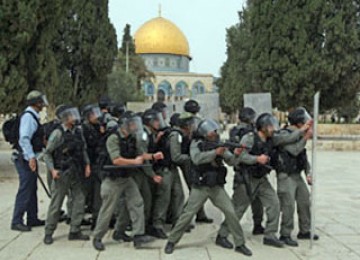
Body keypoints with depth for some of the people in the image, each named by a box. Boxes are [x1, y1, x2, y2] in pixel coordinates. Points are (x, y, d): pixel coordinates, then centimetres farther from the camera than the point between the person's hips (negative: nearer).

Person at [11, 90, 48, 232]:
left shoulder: (33, 116, 14)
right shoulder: (28, 117, -16)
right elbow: (24, 139, -25)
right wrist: (31, 157, -29)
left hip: (30, 159, 10)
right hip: (26, 160, -10)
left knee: (32, 189, 16)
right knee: (25, 190, -6)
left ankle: (32, 219, 25)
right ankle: (17, 222, 0)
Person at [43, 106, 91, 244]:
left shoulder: (78, 132, 6)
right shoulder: (58, 133, -11)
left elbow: (83, 150, 15)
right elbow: (47, 153, -7)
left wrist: (87, 164, 3)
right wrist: (52, 169, -17)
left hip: (76, 174, 6)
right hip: (62, 174, -6)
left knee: (79, 200, 5)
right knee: (56, 204, 1)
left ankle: (74, 231, 15)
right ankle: (48, 233, 13)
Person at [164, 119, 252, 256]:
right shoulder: (196, 143, -5)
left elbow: (231, 161, 0)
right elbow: (197, 158, -24)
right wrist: (215, 152, -30)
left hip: (217, 186, 3)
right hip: (200, 187, -3)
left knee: (231, 212, -4)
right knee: (188, 214, 0)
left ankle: (240, 244, 8)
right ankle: (171, 241, 15)